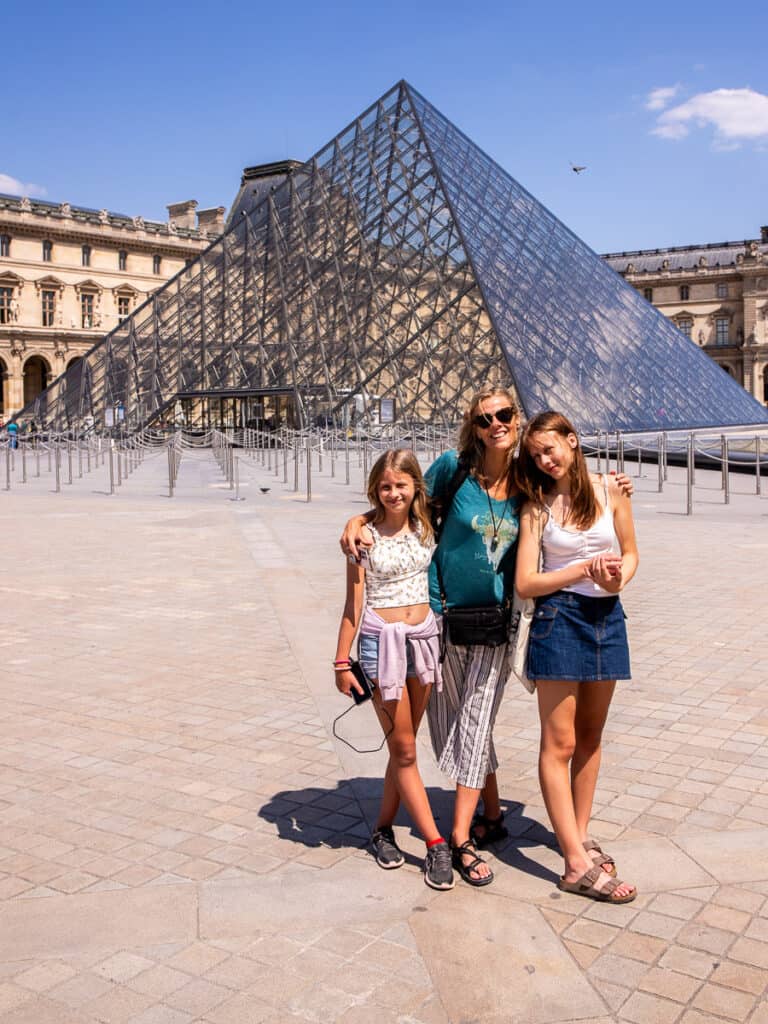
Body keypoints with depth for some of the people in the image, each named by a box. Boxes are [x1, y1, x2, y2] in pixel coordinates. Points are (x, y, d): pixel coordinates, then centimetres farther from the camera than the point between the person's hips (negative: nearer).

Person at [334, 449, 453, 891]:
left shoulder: (426, 528, 3)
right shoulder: (366, 535, -6)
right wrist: (342, 661, -5)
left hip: (424, 636, 4)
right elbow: (354, 603, -5)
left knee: (404, 746, 11)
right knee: (404, 748, 1)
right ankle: (436, 843, 8)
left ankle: (384, 828, 26)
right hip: (381, 639, -4)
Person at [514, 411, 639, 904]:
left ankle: (581, 835, 28)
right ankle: (578, 866, 1)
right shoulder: (537, 506, -5)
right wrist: (587, 568, -16)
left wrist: (618, 578, -12)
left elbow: (630, 552, 10)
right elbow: (525, 583, -9)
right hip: (559, 618, -3)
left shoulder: (610, 490, 1)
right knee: (560, 742, -3)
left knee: (590, 736, 14)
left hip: (608, 617, 3)